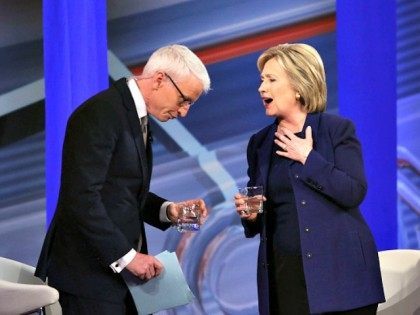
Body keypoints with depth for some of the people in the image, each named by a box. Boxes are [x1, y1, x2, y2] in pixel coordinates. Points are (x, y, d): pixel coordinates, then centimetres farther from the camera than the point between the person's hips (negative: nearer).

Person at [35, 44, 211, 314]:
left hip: (119, 271, 9)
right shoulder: (100, 113, -16)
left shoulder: (137, 117, 14)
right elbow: (81, 197, -22)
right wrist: (125, 256, -20)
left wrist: (167, 210, 3)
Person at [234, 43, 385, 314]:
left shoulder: (337, 129, -1)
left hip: (337, 271, -4)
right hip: (284, 271, 4)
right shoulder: (260, 143, 13)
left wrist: (308, 158, -11)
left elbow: (354, 192, -13)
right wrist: (250, 215, -3)